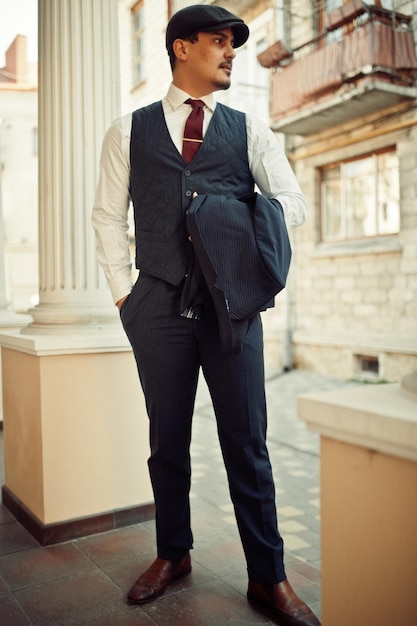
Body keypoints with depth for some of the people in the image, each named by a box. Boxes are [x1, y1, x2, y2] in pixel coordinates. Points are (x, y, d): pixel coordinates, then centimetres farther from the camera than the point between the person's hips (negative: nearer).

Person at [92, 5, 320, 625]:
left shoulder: (249, 131, 11)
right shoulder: (129, 131, 11)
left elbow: (292, 200, 4)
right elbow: (108, 214, 11)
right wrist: (122, 289, 3)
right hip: (157, 306, 1)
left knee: (247, 442, 3)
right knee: (167, 440, 11)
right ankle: (172, 555, 32)